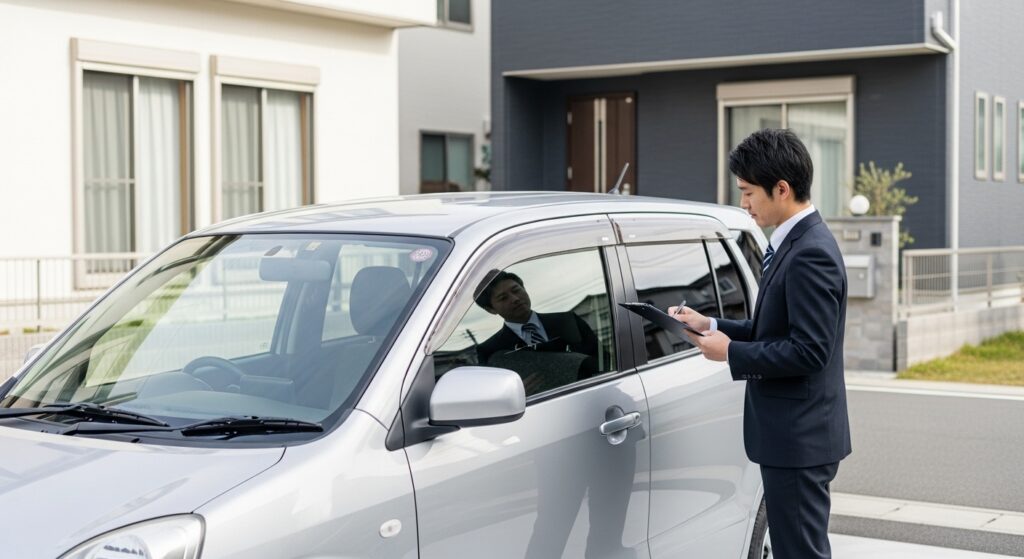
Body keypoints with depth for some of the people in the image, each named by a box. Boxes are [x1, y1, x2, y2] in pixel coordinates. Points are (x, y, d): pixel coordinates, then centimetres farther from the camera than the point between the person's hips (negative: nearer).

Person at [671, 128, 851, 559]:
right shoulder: (798, 242, 12)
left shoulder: (810, 254, -20)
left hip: (799, 439, -11)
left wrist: (731, 353, -16)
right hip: (793, 432, 11)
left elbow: (808, 351, -24)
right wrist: (711, 325, 7)